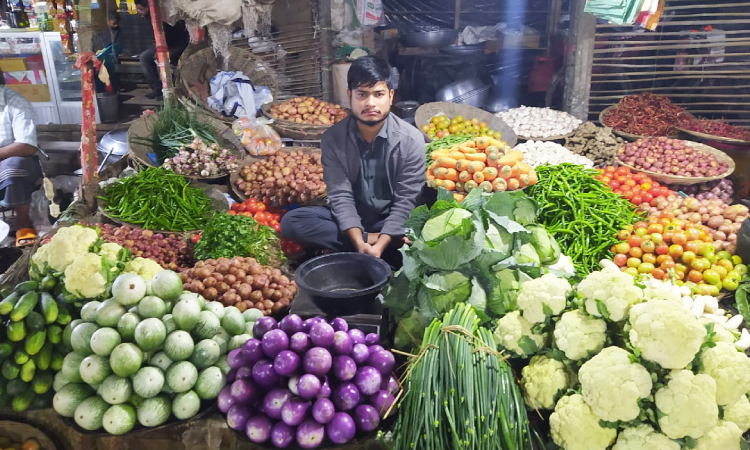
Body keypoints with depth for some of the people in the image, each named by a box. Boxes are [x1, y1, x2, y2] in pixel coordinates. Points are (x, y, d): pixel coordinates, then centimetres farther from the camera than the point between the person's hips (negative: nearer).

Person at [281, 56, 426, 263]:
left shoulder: (411, 139, -13)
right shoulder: (333, 138, -9)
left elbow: (406, 201, -16)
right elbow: (340, 195, -13)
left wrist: (380, 246, -28)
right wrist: (360, 243, -28)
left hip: (394, 220, -2)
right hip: (350, 219, 3)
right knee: (291, 222, -21)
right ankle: (370, 238, -19)